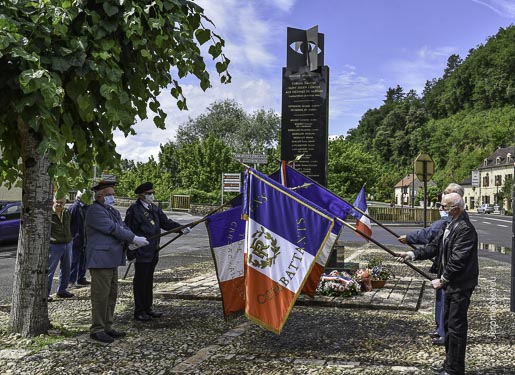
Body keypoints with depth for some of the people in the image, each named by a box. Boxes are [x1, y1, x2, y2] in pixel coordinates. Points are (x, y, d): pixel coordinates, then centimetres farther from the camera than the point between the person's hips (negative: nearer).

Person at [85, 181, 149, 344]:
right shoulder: (95, 211, -12)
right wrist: (134, 239, -18)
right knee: (101, 296, -4)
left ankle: (107, 327, 22)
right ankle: (97, 330, 5)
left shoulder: (113, 211, 18)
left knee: (112, 295, 13)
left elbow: (123, 228, 10)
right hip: (100, 261, -9)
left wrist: (136, 239, -9)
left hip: (111, 260, 10)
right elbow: (113, 229, -19)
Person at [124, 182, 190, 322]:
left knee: (149, 280, 16)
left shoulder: (154, 209, 13)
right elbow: (128, 231, -12)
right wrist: (132, 251, -16)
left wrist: (181, 228, -9)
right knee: (140, 281, 1)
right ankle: (139, 311, 11)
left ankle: (147, 308, 27)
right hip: (141, 252, -8)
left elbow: (166, 222, 8)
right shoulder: (133, 210, -10)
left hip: (153, 252, 8)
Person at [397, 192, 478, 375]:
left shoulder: (465, 229, -22)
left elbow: (458, 261, -24)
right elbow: (435, 246, 11)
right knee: (448, 324, 18)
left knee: (456, 326, -1)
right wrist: (413, 254, -1)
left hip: (460, 285, -10)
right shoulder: (449, 225, 9)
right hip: (451, 284, 10)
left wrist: (442, 280, -17)